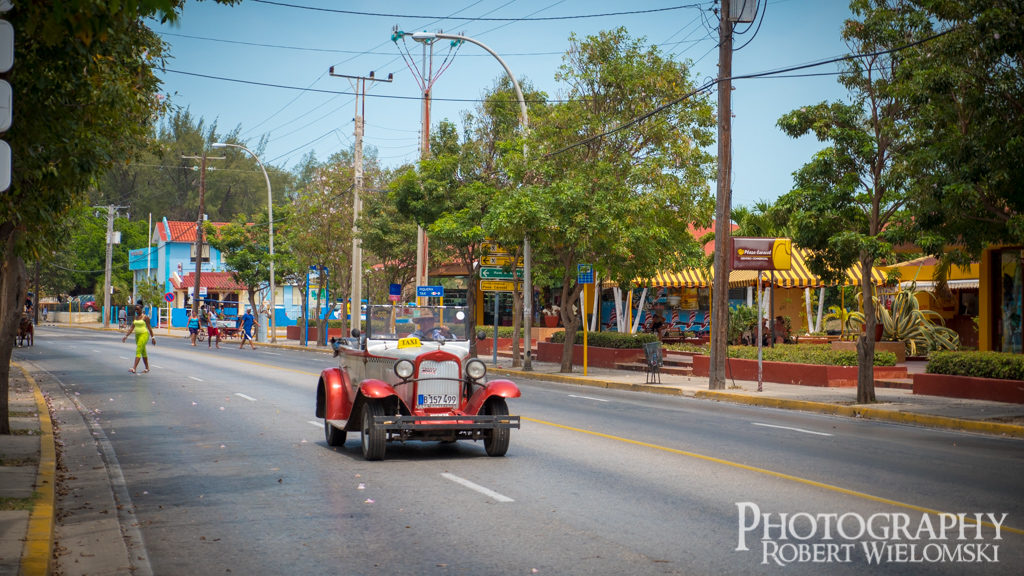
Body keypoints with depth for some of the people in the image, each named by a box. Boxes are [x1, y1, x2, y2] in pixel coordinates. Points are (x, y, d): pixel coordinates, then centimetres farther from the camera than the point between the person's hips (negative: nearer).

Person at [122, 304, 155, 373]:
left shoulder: (145, 317, -9)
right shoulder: (135, 317, 11)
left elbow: (149, 327, -8)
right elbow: (131, 327, 8)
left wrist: (152, 337, -8)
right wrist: (126, 336, -1)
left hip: (144, 335, -8)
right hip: (137, 335, 8)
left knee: (138, 351, -16)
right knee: (143, 352, 14)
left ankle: (134, 368, -22)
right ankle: (147, 368, 24)